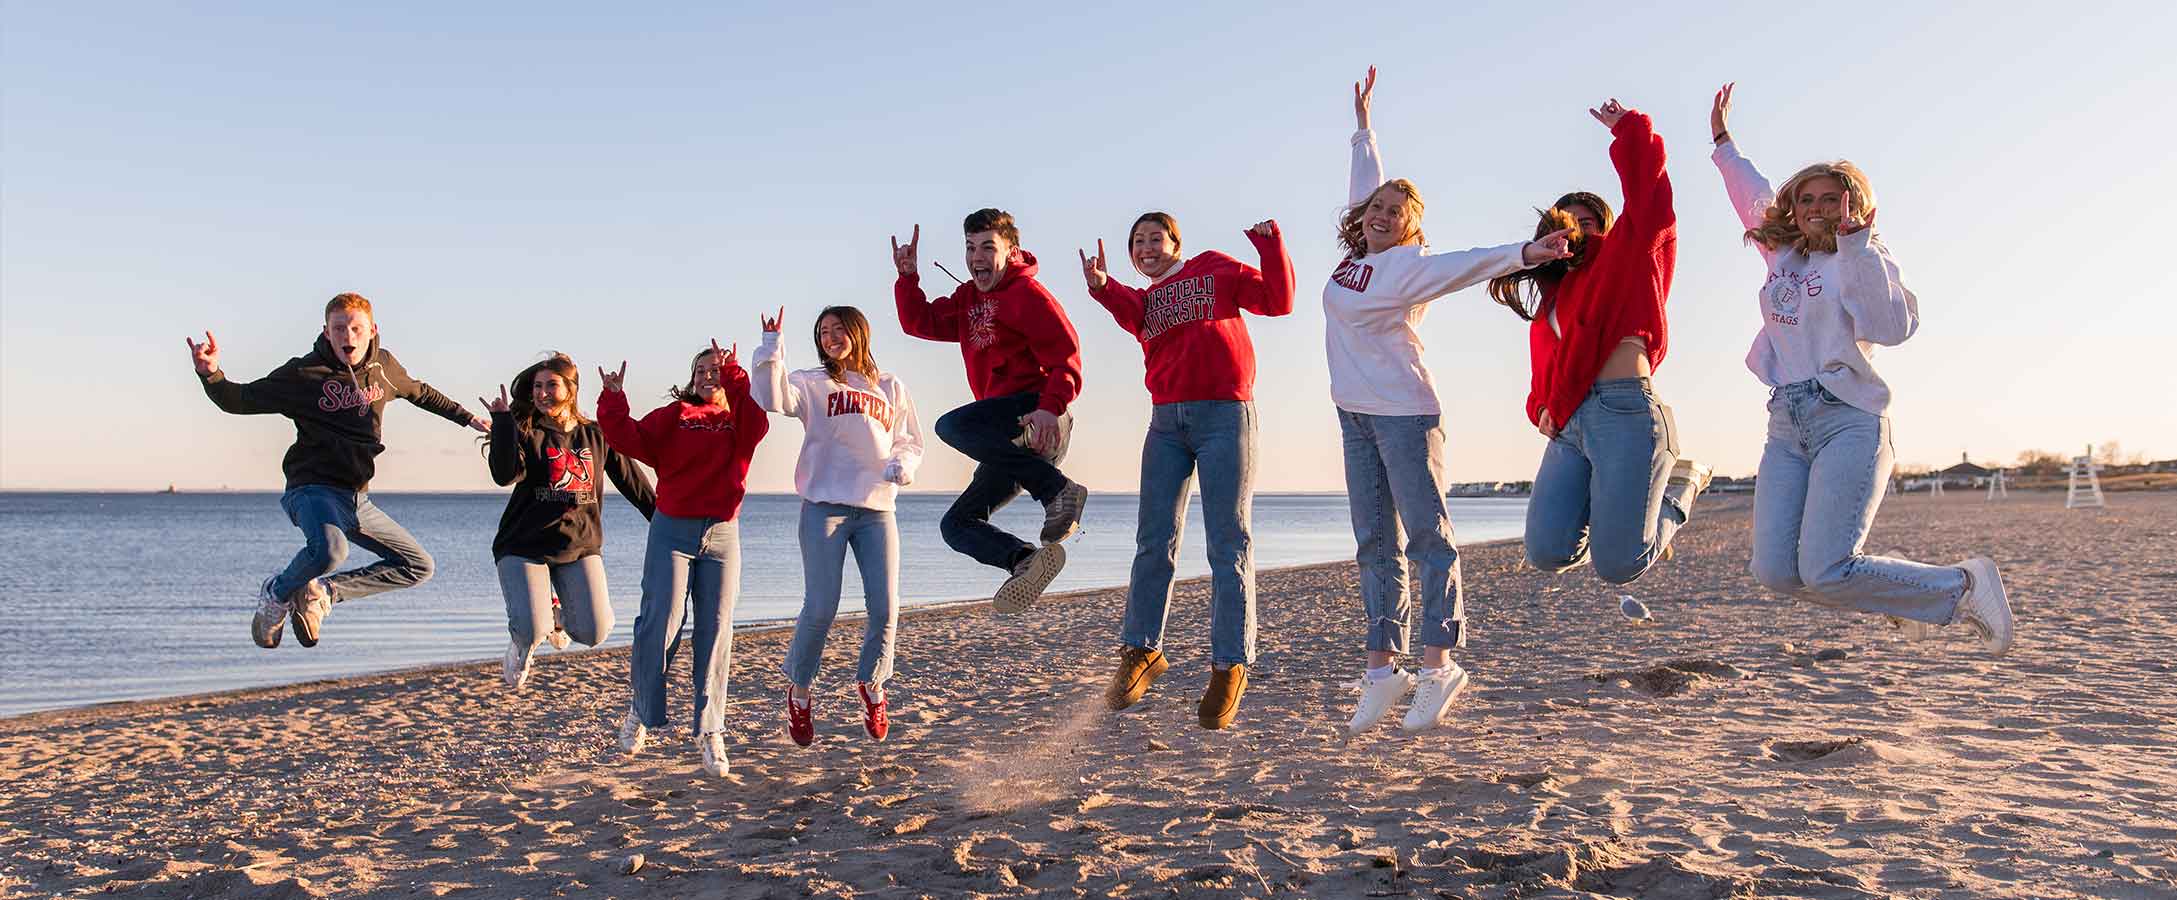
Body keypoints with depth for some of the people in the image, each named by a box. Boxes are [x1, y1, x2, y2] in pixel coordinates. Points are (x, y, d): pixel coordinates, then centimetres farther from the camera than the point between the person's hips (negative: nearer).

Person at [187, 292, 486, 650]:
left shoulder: (384, 366, 7)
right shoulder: (304, 373, -8)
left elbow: (419, 392, 26)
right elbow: (240, 399, -6)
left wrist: (468, 419, 34)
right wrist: (210, 373, -27)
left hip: (358, 499, 6)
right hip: (313, 490, -6)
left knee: (419, 567, 6)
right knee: (330, 549, -38)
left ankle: (322, 592, 11)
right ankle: (276, 594, -5)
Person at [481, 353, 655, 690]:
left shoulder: (597, 436, 8)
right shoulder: (526, 433, -1)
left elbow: (633, 482, 15)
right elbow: (505, 475, -19)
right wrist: (503, 421, -22)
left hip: (581, 546, 3)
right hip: (523, 547, -2)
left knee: (594, 634, -10)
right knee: (532, 630, -21)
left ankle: (558, 611, 28)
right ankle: (521, 644, 21)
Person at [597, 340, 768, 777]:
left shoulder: (739, 420, 11)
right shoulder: (674, 416, 9)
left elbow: (757, 425, -13)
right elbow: (632, 440, -5)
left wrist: (734, 378, -19)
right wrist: (614, 400, -14)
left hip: (722, 533, 1)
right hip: (673, 531, -1)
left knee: (716, 633, 0)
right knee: (659, 625, -8)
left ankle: (710, 733, 5)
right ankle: (642, 711, 15)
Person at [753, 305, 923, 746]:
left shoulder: (891, 387, 18)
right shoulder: (813, 383, 9)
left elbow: (911, 442, 19)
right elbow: (772, 398, -11)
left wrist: (902, 465, -2)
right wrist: (771, 347, -19)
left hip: (877, 509, 3)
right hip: (825, 506, -3)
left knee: (885, 610, -3)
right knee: (820, 609, -8)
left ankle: (871, 684, 23)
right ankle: (799, 691, 15)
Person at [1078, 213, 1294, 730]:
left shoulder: (1216, 270, 12)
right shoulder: (1143, 298, 20)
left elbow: (1277, 300, 4)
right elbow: (1135, 318, -5)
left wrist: (1271, 245, -6)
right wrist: (1104, 288, -24)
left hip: (1225, 415, -4)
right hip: (1167, 420, 4)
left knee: (1229, 546, -4)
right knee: (1154, 541, 1)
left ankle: (1229, 666, -2)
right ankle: (1141, 652, 11)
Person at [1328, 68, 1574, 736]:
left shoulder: (1410, 264, -7)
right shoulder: (1358, 257, 11)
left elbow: (1467, 265, -23)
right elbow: (1367, 184, 24)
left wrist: (1524, 253, -39)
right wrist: (1362, 124, 34)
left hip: (1404, 412, -7)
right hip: (1355, 415, 8)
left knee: (1427, 536, -7)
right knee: (1375, 546, 6)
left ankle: (1437, 666, -7)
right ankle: (1383, 668, 9)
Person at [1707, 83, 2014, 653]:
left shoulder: (1868, 259, 0)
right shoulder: (1783, 256, 17)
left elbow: (1890, 326, -20)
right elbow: (1755, 201, 36)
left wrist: (1852, 241, -21)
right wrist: (1723, 141, 41)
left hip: (1849, 420, -6)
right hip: (1786, 428, 6)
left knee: (1826, 573, -19)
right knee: (1776, 572, -10)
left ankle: (1962, 589, 4)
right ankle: (1891, 585, 15)